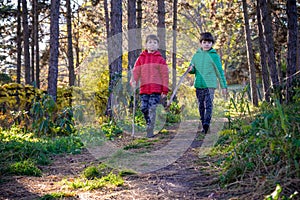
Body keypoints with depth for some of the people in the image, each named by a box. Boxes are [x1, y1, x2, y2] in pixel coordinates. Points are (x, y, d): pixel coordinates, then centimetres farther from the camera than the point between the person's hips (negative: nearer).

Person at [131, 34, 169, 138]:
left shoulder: (160, 59, 5)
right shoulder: (141, 58, 11)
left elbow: (165, 75, 5)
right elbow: (136, 72, 7)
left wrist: (165, 90, 0)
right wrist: (133, 81, -13)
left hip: (156, 89, -3)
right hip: (144, 88, 3)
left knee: (152, 109, -9)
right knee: (144, 108, 2)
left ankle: (150, 129, -4)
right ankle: (149, 124, 23)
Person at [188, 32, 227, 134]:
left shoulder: (214, 56, 1)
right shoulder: (196, 55, 11)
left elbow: (220, 71, 3)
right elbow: (192, 70, 20)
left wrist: (224, 86, 2)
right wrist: (191, 69, -5)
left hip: (210, 85, -4)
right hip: (199, 85, 4)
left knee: (208, 105, -13)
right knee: (201, 106, 8)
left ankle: (206, 124, -20)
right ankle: (203, 125, 16)